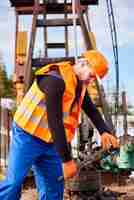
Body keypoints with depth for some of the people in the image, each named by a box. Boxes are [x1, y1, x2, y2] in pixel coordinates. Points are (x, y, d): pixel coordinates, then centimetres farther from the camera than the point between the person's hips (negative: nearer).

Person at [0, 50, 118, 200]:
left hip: (49, 142, 8)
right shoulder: (55, 80, -25)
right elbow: (54, 121, -30)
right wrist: (66, 160, -30)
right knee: (14, 183, -11)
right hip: (28, 137, -8)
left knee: (54, 188, 5)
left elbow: (91, 109, 13)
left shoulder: (80, 83, 4)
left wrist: (104, 131, -6)